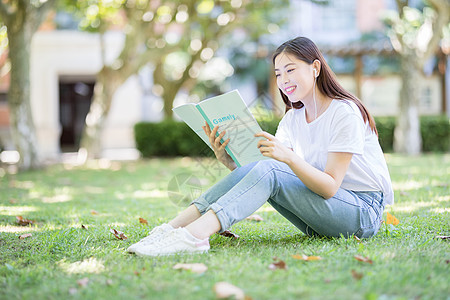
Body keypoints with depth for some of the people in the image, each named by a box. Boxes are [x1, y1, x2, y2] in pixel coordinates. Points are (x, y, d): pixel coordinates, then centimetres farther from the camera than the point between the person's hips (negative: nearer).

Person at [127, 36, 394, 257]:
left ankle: (193, 235, -43)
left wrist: (289, 157, -36)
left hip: (365, 211, -7)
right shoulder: (292, 119, 9)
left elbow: (330, 186, -22)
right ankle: (174, 228, -27)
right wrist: (228, 160, -20)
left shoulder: (345, 113, -13)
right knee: (257, 167, -16)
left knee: (268, 171, -27)